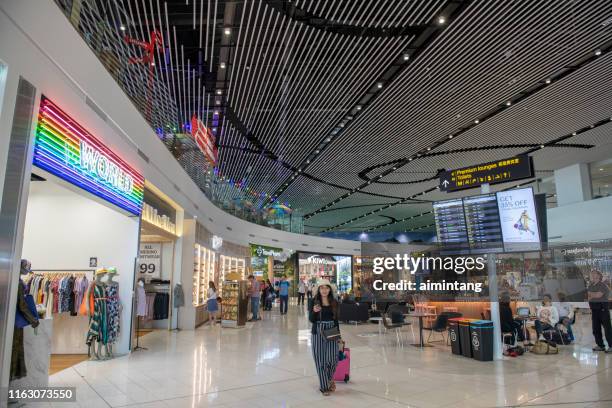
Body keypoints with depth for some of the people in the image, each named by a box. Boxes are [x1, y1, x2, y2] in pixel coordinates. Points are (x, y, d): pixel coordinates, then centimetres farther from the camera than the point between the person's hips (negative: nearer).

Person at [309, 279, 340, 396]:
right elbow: (311, 320, -4)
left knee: (332, 358, -5)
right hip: (318, 332, -2)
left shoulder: (334, 302, 5)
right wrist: (314, 311, -24)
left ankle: (329, 378, 26)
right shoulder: (314, 302, -3)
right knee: (320, 359, 2)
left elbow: (336, 320, 12)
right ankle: (324, 386, 17)